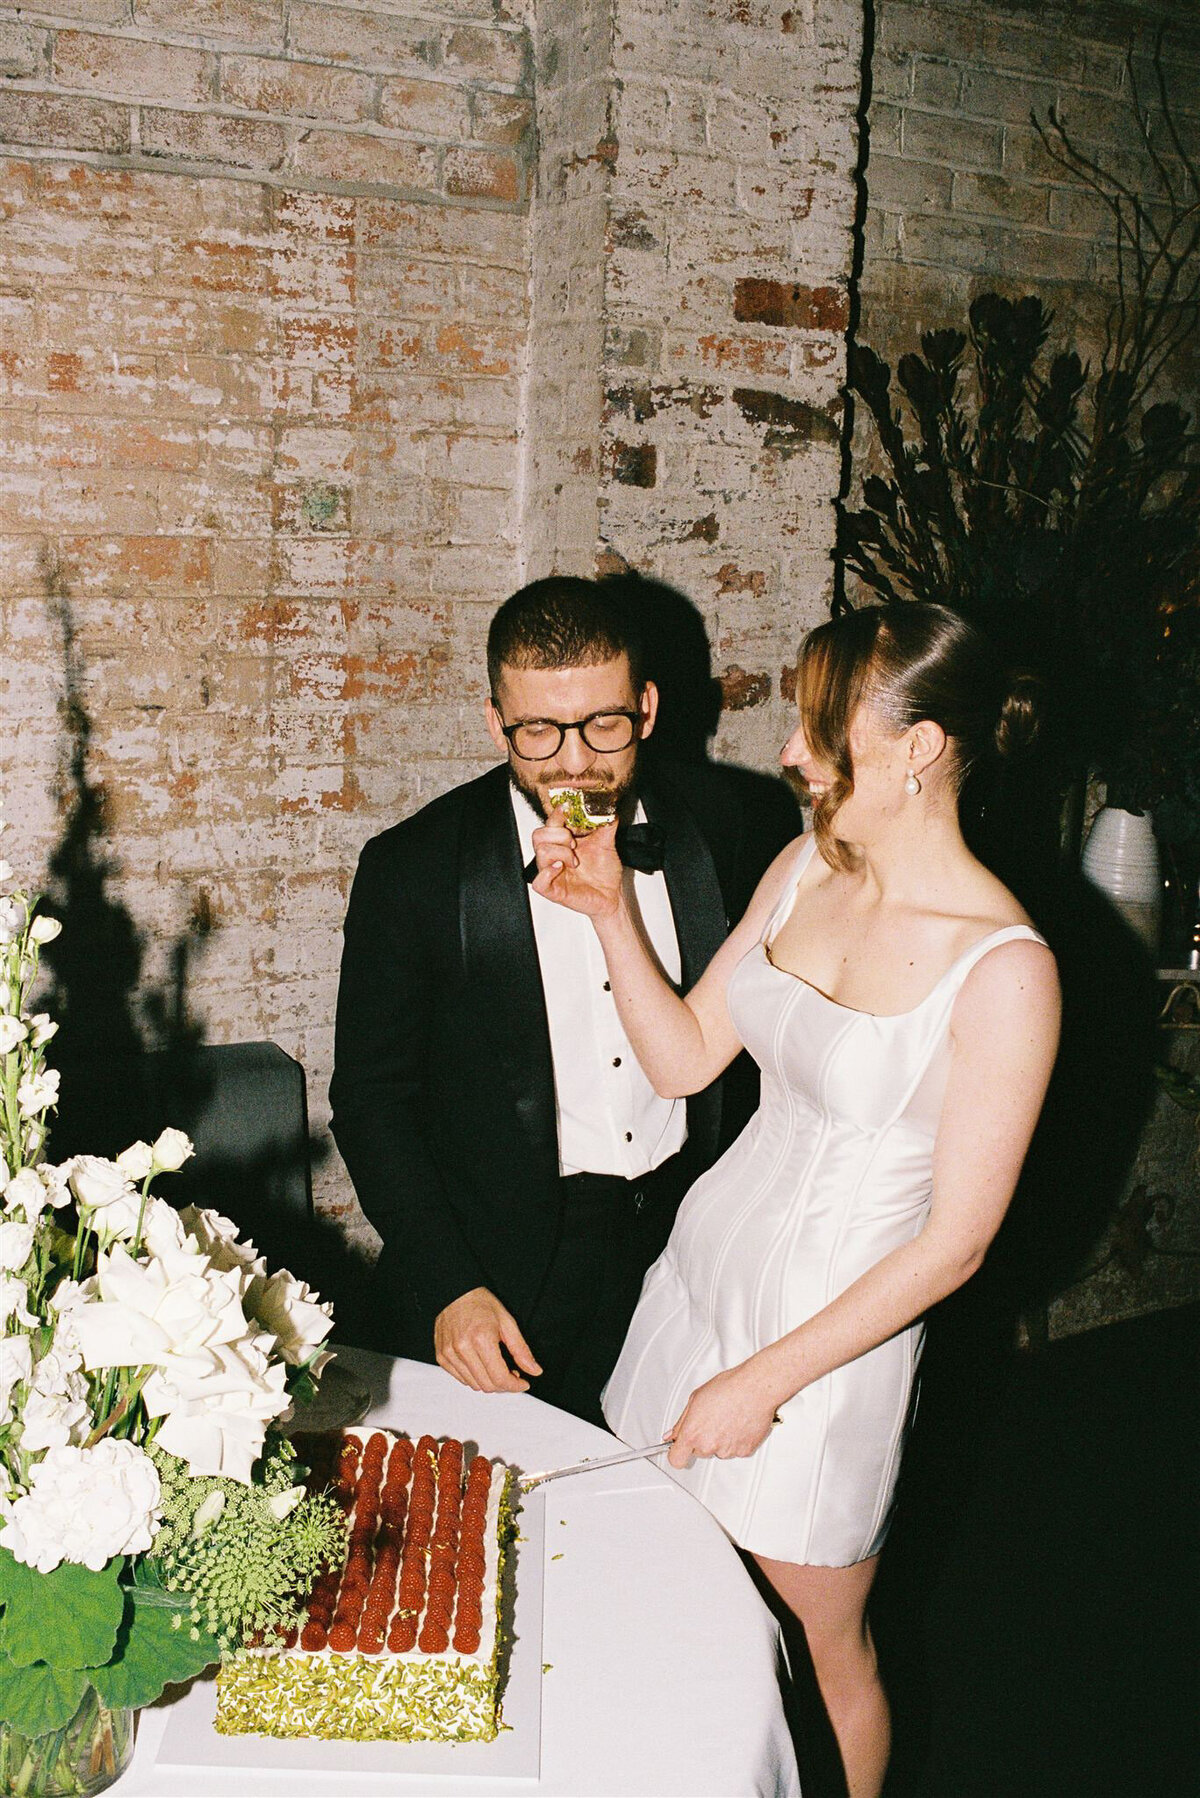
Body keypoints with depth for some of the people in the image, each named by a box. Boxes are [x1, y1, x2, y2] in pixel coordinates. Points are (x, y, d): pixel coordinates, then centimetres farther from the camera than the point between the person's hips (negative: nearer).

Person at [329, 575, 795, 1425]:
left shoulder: (713, 821, -4)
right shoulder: (413, 869, -12)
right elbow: (372, 1099, -7)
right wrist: (447, 1287, -16)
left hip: (685, 1227, 3)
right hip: (501, 1273, -2)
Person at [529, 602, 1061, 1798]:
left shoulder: (1003, 968, -21)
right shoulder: (805, 867, -1)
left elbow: (955, 1243, -17)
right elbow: (682, 1059, 5)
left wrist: (764, 1382, -15)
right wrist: (610, 913, -9)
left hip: (834, 1328, -5)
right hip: (707, 1261, 6)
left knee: (822, 1643, 15)